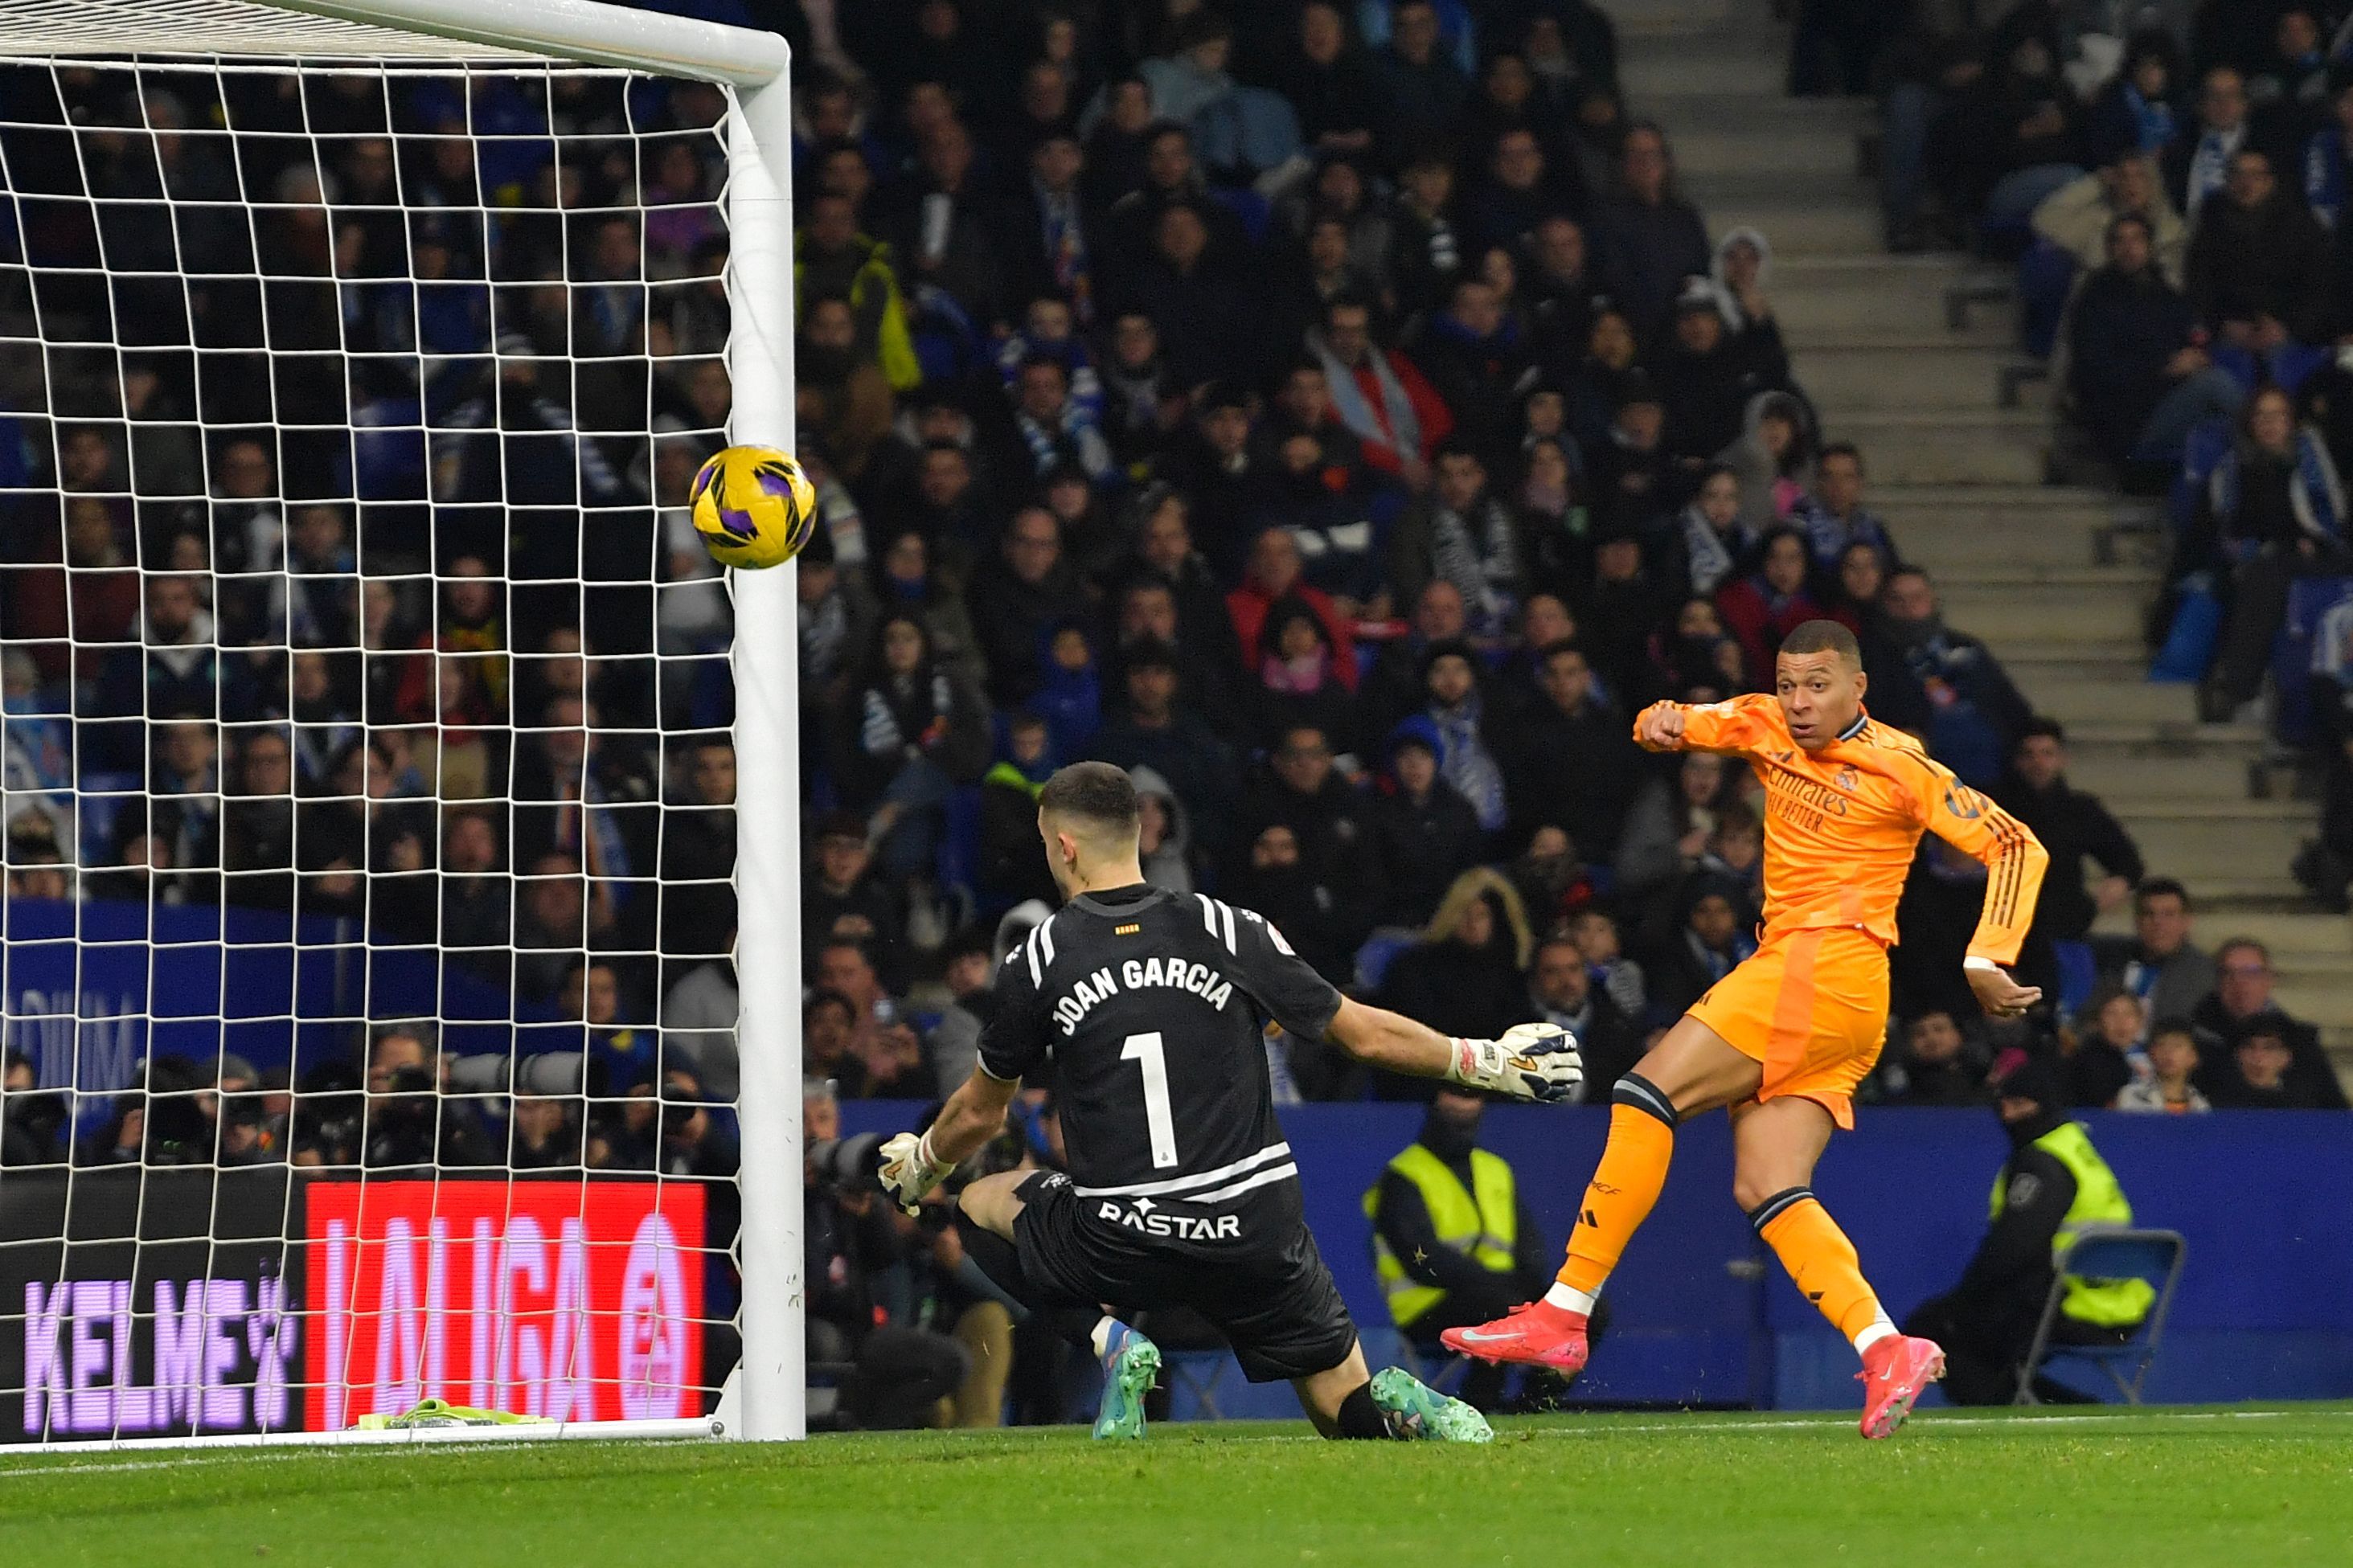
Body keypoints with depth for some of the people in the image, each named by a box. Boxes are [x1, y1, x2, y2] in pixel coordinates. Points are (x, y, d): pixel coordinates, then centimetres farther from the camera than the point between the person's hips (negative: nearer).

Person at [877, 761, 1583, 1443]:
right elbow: (1366, 1034, 7)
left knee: (982, 1205, 27)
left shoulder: (1035, 963, -1)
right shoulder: (1227, 929, 2)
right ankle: (1407, 1407, -20)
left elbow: (979, 1113, 13)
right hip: (1256, 1232, 2)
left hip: (1119, 1244, -2)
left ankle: (1109, 1339, 2)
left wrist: (918, 1164, 35)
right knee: (1346, 1408, 19)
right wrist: (1485, 1060, 22)